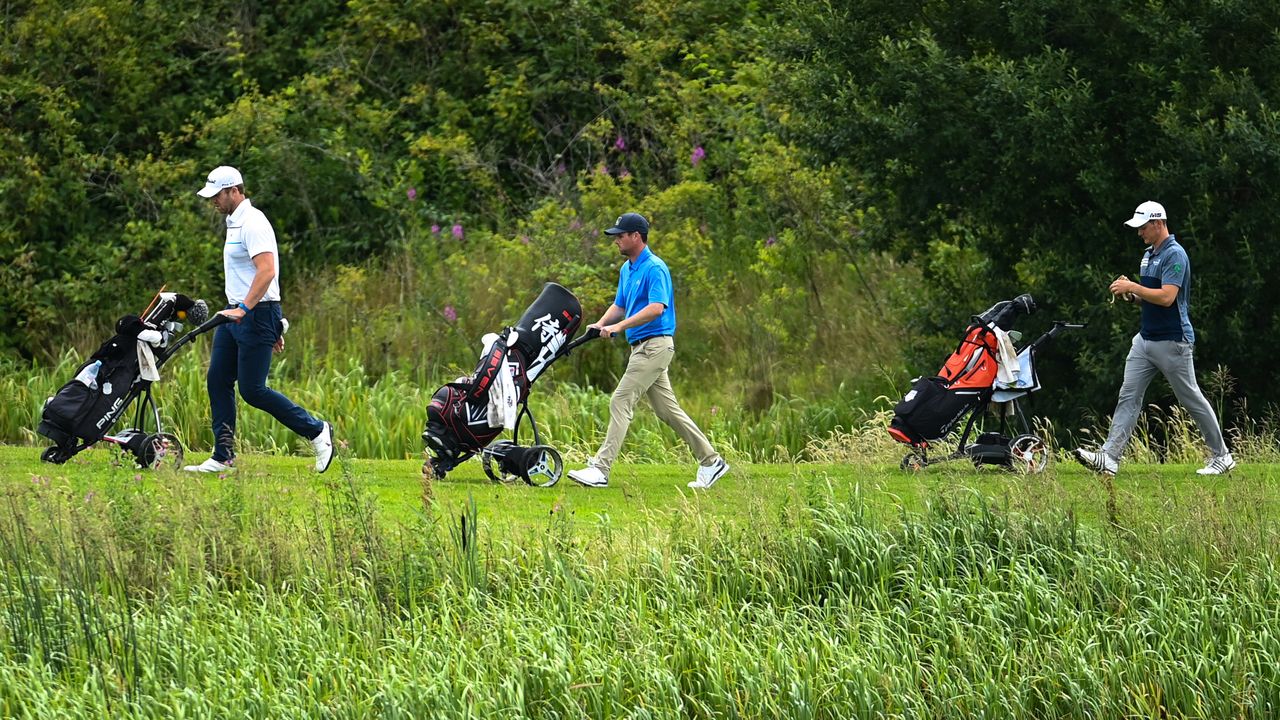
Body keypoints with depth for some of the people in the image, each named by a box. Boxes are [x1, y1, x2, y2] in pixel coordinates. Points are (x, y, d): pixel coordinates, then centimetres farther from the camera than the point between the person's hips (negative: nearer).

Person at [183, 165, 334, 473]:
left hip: (256, 314, -10)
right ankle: (222, 457, 9)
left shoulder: (253, 223, -14)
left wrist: (244, 309, -33)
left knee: (252, 390, -9)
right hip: (235, 314, 10)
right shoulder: (234, 223, 18)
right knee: (218, 381, 6)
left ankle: (317, 431, 2)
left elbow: (266, 271, -26)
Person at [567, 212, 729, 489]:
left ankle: (600, 469, -15)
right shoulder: (626, 269, 16)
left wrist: (621, 326, -29)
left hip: (655, 345, -10)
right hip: (641, 347, 10)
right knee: (666, 409, 11)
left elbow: (657, 307, -26)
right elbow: (620, 305, 23)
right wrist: (600, 324, 4)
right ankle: (711, 461, 16)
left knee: (621, 403, -13)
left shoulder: (655, 269, -14)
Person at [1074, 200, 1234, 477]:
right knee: (1128, 397, -2)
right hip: (1146, 339, 9)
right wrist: (1130, 293, 2)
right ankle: (1109, 458, -10)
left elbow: (1166, 297, -26)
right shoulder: (1149, 254, 14)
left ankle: (1222, 456, 16)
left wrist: (1132, 287, -19)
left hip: (1172, 342, -9)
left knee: (1192, 399, 2)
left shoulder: (1175, 255, -16)